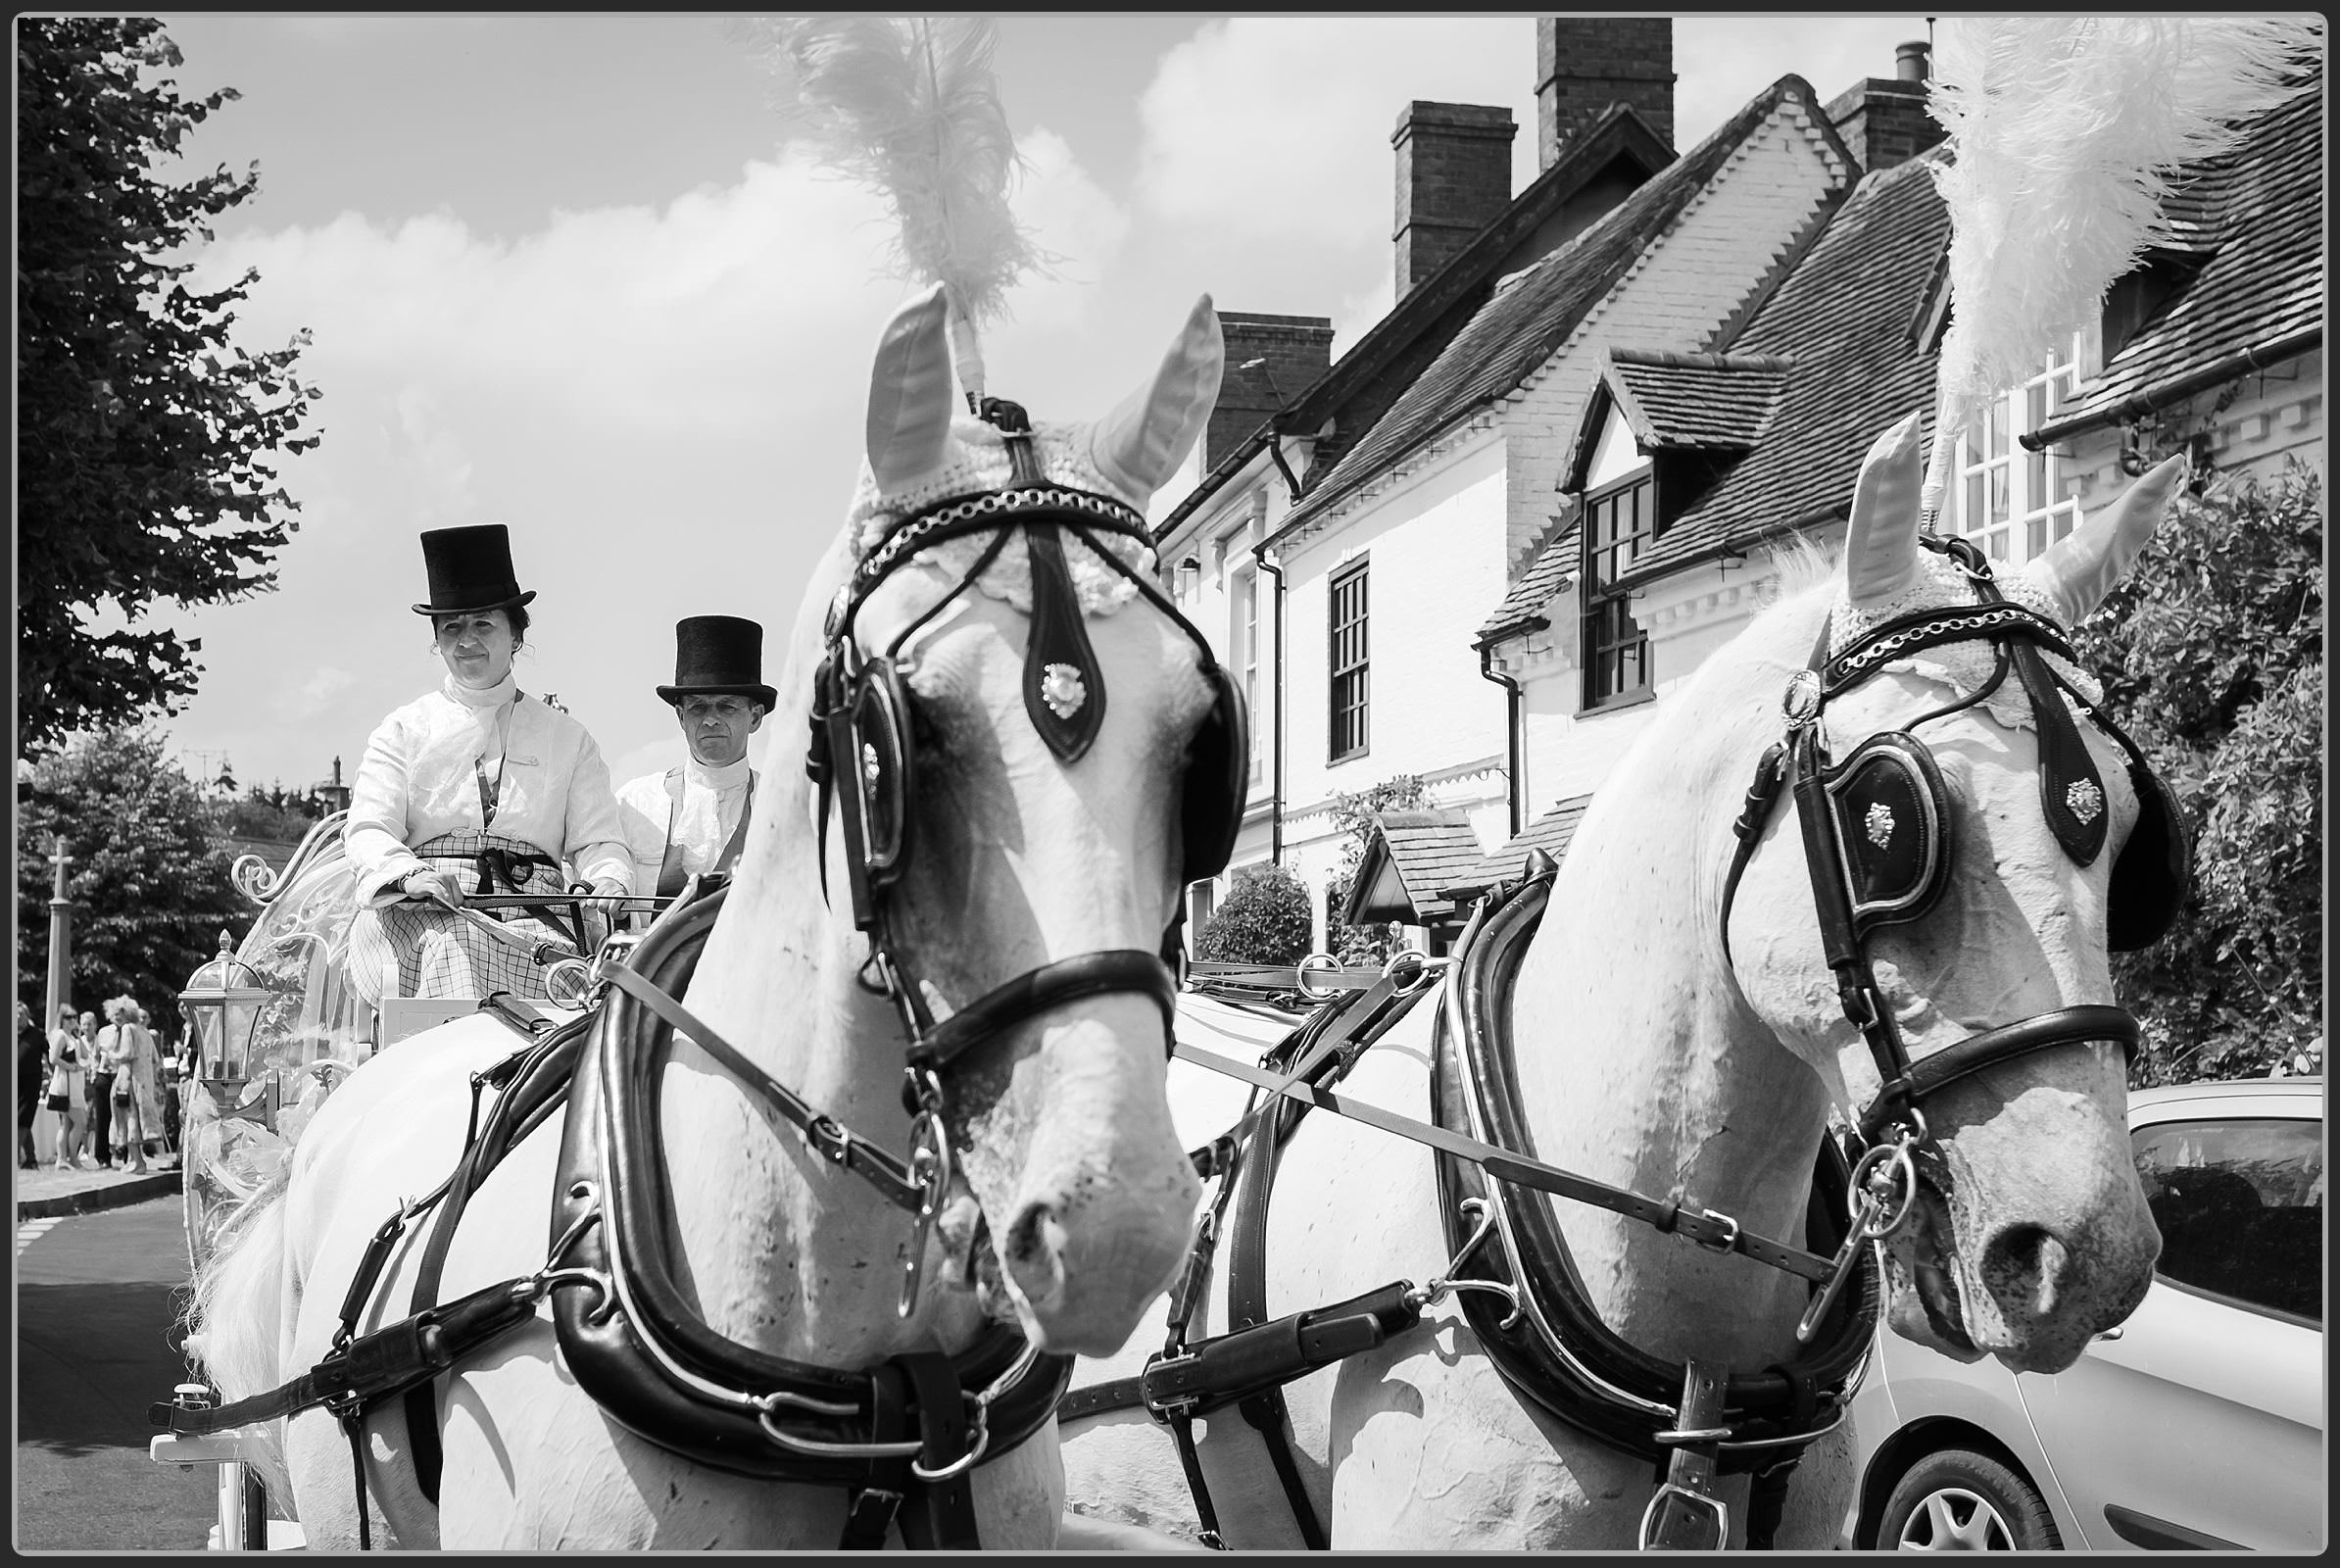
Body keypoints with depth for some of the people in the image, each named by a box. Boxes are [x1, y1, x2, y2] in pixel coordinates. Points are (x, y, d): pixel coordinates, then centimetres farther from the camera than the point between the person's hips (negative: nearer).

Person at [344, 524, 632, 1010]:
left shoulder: (566, 739, 21)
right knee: (451, 941, -37)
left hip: (531, 913, 1)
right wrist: (410, 874, -19)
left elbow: (598, 839, 12)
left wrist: (609, 884, -13)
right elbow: (367, 829, 5)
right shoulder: (404, 730, 18)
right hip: (420, 916, -1)